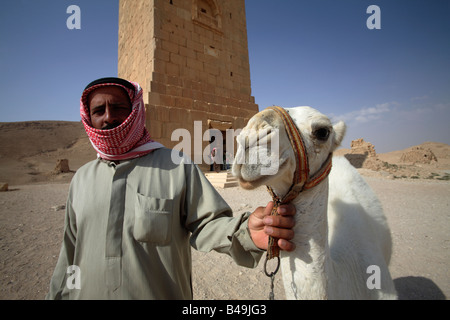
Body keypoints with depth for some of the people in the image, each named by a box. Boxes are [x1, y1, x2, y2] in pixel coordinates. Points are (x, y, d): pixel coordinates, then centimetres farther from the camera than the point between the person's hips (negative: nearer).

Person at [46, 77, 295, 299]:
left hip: (164, 293, -3)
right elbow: (71, 251, 10)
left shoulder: (178, 167, -11)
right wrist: (58, 295, 13)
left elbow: (205, 223, -15)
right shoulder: (82, 177, 3)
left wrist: (245, 232, -33)